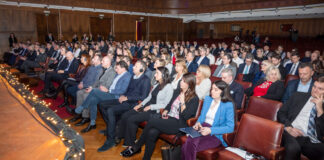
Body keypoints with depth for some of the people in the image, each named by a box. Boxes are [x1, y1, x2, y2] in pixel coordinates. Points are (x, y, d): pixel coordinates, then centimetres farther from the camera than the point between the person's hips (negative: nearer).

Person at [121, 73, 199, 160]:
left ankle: (135, 147, -8)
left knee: (151, 122, -24)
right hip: (168, 119, 6)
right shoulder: (177, 92, 16)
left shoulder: (194, 99, -4)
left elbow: (185, 116, -12)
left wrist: (182, 101, -18)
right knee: (152, 133, -25)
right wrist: (165, 111, 6)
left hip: (179, 124, -6)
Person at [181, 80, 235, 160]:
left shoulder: (228, 105, -4)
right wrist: (198, 122, 1)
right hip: (202, 128, 5)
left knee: (191, 148, -30)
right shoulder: (207, 99, 15)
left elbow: (230, 127, -10)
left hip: (216, 135, -5)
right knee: (185, 147, -27)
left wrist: (211, 130, -21)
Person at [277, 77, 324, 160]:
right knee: (293, 147, -36)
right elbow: (281, 113, 11)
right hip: (292, 133, 0)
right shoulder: (298, 96, 18)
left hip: (312, 141, 1)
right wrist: (288, 127, -7)